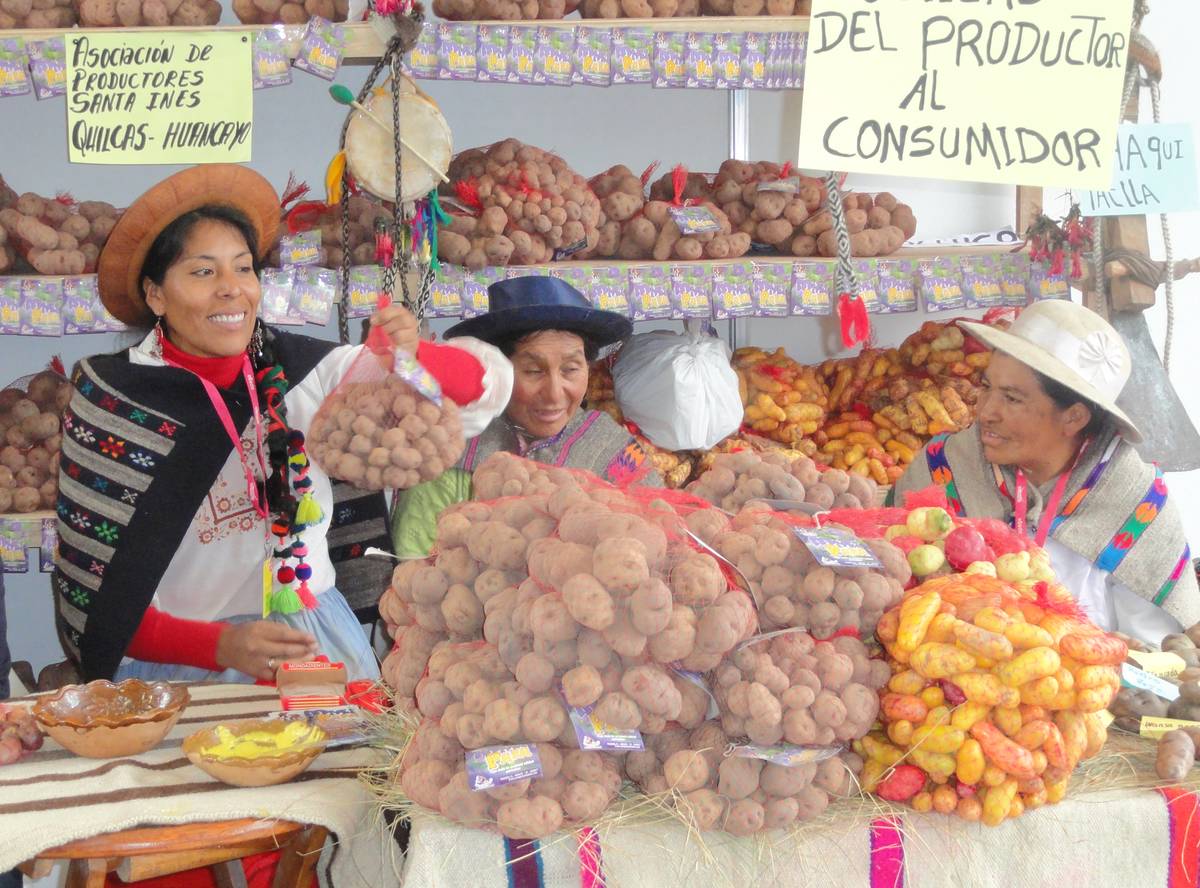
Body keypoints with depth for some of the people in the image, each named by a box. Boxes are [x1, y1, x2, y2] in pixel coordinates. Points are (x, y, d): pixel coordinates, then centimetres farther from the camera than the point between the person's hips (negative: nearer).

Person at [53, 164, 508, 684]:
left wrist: (412, 355, -20)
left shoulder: (305, 370, 1)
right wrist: (222, 644, -21)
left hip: (318, 648, 4)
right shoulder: (114, 402, -7)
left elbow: (475, 388, 2)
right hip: (181, 663, -3)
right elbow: (102, 602, -6)